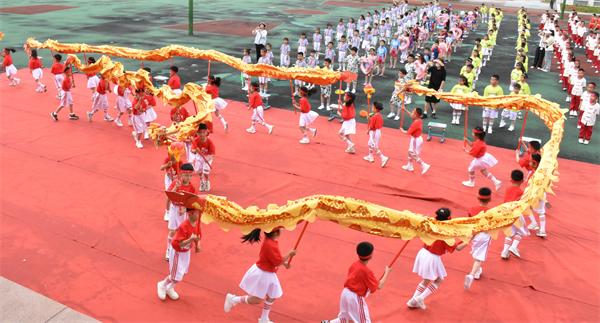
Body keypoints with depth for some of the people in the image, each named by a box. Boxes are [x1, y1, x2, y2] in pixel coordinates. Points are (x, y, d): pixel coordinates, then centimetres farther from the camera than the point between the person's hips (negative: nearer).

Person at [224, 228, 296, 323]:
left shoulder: (271, 241, 0)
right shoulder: (269, 245, -30)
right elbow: (278, 262, -26)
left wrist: (284, 263, 6)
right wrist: (289, 254, -16)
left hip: (268, 274, 10)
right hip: (261, 274, -10)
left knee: (271, 297, 18)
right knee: (257, 300, 0)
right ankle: (233, 299, 16)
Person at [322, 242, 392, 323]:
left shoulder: (355, 264, 3)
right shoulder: (366, 271, -19)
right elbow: (379, 286, -12)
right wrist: (387, 273, -3)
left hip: (345, 293, 8)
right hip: (356, 298, -8)